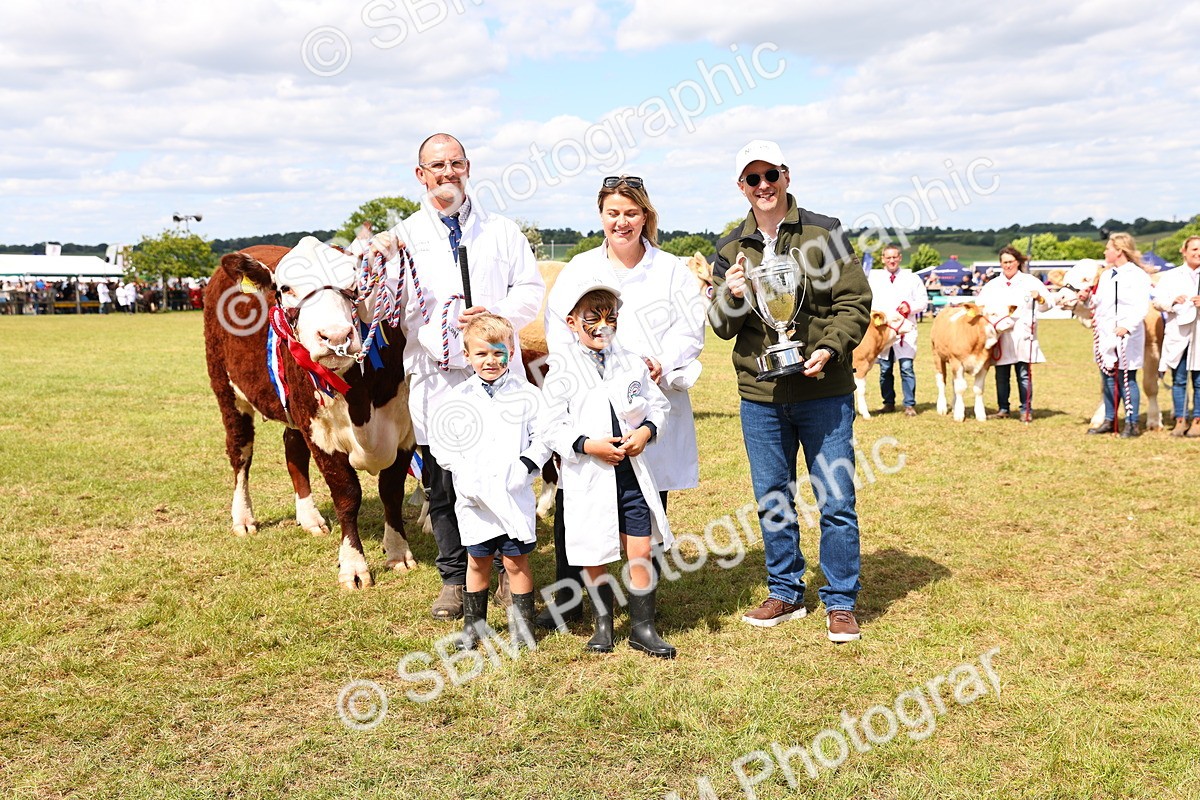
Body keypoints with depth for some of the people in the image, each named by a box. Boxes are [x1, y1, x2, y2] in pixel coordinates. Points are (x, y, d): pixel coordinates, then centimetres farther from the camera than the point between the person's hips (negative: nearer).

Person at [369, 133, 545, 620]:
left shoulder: (502, 231, 13)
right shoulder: (403, 238, 11)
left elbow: (531, 290, 7)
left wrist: (496, 315, -11)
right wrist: (386, 264, -15)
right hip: (435, 379, 0)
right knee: (443, 484, 4)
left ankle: (508, 573, 17)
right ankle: (454, 581, 17)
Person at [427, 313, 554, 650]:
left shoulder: (526, 395, -1)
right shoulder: (458, 397, 2)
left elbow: (544, 437, 0)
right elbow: (439, 440, 4)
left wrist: (524, 467, -12)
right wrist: (460, 471, -8)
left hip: (515, 495, -2)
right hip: (473, 497, 2)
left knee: (516, 561, 4)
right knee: (477, 561, 13)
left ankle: (523, 625, 18)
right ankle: (473, 625, 26)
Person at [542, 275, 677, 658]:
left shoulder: (632, 362, 5)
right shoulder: (562, 369, -6)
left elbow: (659, 404, 12)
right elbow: (551, 427, -9)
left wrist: (646, 430, -7)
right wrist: (587, 445, -20)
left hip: (631, 472, 3)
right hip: (587, 478, -2)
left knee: (641, 550, 4)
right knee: (594, 556, 9)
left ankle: (643, 626, 19)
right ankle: (602, 623, 27)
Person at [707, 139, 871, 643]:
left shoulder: (824, 233, 0)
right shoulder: (731, 249, 9)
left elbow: (854, 302, -3)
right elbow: (722, 328, 7)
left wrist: (830, 349, -18)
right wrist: (731, 298, -14)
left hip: (824, 393, -3)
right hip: (759, 395, 3)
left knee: (836, 501, 0)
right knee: (771, 501, 12)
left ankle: (840, 603, 15)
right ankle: (785, 594, 28)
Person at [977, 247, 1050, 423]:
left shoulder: (1030, 281, 6)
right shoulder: (992, 285, 15)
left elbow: (1047, 305, 2)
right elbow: (980, 304, 16)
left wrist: (1039, 298, -19)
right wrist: (987, 312, -6)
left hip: (1023, 336, -3)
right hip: (999, 336, 3)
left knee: (1024, 374, -1)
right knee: (1001, 375, 6)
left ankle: (1026, 410, 5)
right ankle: (1003, 409, 15)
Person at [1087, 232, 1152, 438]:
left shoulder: (1138, 275, -7)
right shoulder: (1105, 276, 16)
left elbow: (1142, 306, -16)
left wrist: (1127, 326, -26)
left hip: (1127, 337, -7)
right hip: (1105, 336, 7)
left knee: (1126, 380, -3)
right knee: (1108, 379, 11)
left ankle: (1132, 423, 4)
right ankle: (1109, 420, 19)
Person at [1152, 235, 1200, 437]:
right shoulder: (1171, 276, 9)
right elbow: (1157, 300, 1)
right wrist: (1173, 301, -18)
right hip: (1177, 334, 1)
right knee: (1178, 380, 4)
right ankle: (1180, 420, 12)